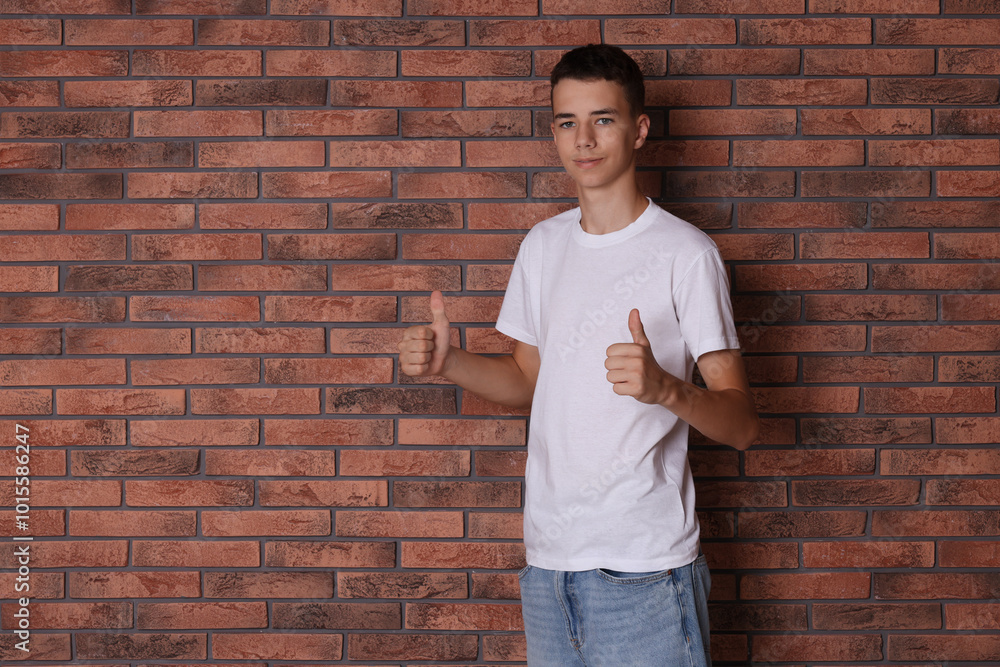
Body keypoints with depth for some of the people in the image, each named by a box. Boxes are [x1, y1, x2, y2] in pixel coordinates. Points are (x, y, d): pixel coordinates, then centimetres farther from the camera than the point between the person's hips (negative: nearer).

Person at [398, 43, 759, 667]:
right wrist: (447, 362, 2)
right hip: (548, 563, 5)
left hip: (643, 571, -5)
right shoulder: (543, 245, 10)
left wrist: (665, 387, -31)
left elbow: (742, 424, -11)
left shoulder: (685, 252, -9)